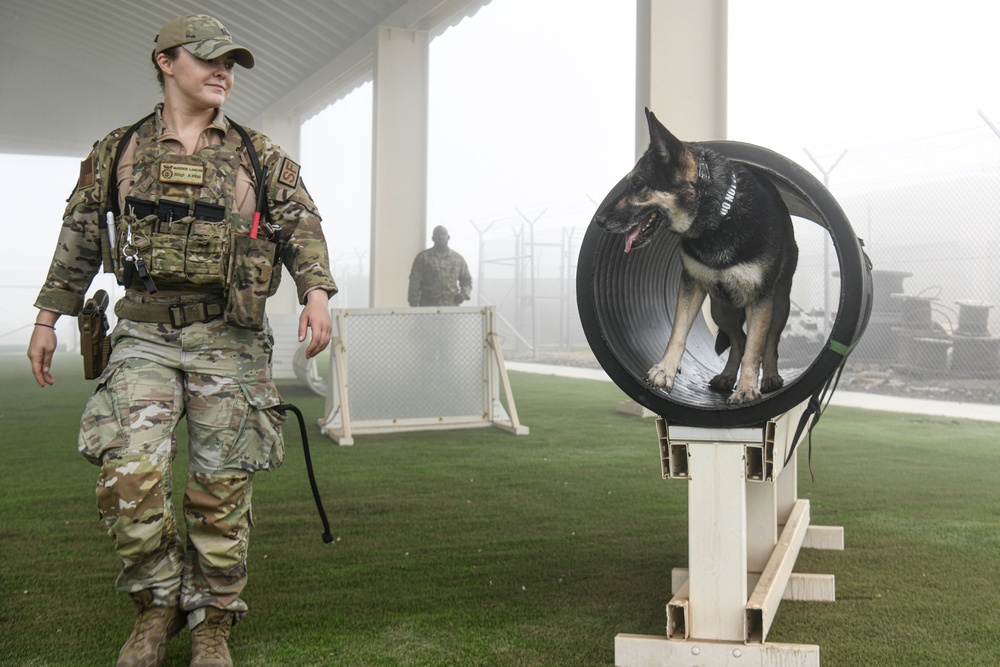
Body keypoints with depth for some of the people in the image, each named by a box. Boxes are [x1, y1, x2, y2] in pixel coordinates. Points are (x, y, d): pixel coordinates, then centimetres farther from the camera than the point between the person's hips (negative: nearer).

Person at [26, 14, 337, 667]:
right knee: (129, 476, -14)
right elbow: (78, 237, 16)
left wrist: (316, 293, -14)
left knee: (221, 490, 1)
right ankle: (159, 602, 9)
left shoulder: (259, 155, 9)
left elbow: (301, 225, 3)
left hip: (229, 339, 0)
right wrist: (48, 317, 14)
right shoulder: (117, 151, 11)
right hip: (145, 334, 0)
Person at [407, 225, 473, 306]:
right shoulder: (422, 257, 5)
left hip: (452, 306, 2)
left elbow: (467, 280, 23)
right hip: (428, 306, -2)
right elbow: (414, 283, 2)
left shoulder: (458, 259, 13)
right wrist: (414, 308, -6)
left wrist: (463, 293, 2)